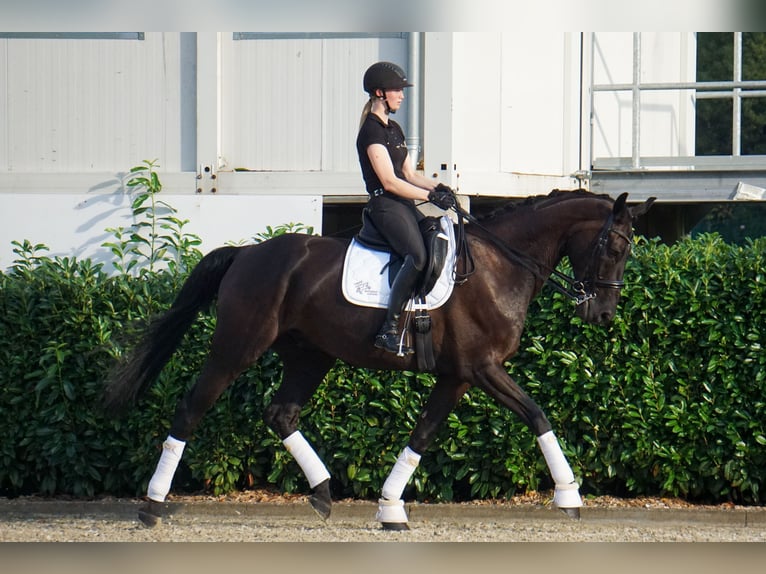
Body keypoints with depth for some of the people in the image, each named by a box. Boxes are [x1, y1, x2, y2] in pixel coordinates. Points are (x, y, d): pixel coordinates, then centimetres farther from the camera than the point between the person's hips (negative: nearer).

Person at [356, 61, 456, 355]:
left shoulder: (394, 129, 19)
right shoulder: (372, 130, -11)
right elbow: (389, 181, -17)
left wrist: (437, 186, 3)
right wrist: (430, 196, -17)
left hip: (405, 205, 10)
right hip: (385, 206, -10)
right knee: (418, 255, -29)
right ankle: (389, 328, -31)